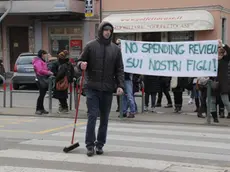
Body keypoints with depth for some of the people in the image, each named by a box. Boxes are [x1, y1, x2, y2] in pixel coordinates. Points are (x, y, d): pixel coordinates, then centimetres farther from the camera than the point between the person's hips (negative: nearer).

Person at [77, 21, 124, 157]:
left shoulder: (115, 49, 9)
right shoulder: (91, 46, 2)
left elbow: (119, 69, 8)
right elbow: (80, 61, 7)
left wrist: (120, 85, -3)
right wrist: (81, 65, -17)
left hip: (107, 89, 3)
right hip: (92, 88, -3)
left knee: (104, 118, 7)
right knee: (92, 116, -8)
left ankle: (100, 144, 16)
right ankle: (90, 145, -1)